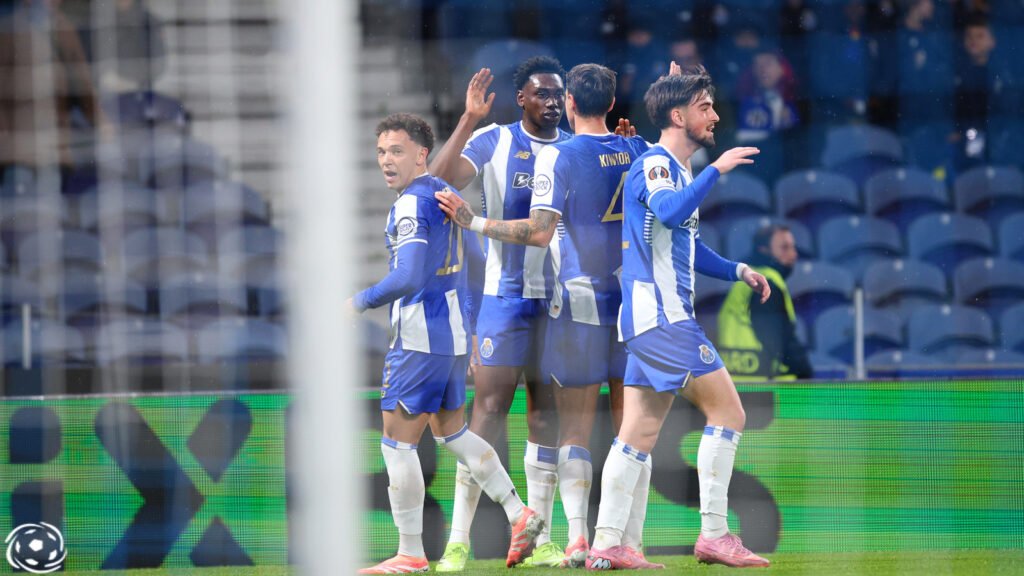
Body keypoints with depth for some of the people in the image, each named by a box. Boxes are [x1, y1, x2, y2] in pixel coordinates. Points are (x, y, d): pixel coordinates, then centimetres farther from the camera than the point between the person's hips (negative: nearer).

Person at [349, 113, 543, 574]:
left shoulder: (411, 204, -16)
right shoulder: (444, 194, 13)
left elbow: (408, 278, -26)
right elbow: (461, 268, 22)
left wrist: (361, 301, -13)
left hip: (419, 340, -10)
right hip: (454, 332, 10)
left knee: (397, 442, -3)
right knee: (450, 432, 22)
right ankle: (519, 515, 18)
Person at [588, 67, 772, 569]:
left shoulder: (677, 170, 22)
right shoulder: (655, 163, -9)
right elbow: (670, 212, -30)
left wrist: (737, 271, 24)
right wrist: (717, 169, -26)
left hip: (658, 317, 10)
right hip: (661, 315, -10)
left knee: (639, 433, 6)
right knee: (727, 410, -8)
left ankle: (606, 546, 3)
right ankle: (714, 534, -9)